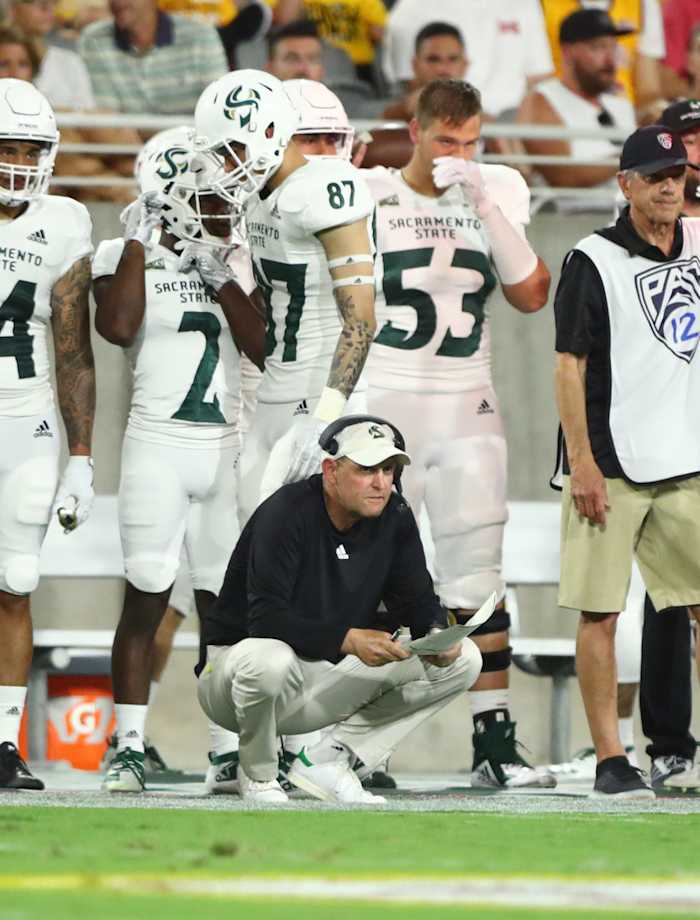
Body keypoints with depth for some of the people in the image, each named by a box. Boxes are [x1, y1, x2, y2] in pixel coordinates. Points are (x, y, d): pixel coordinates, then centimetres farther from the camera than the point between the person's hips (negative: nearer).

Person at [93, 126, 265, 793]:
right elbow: (117, 327, -19)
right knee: (145, 600, -5)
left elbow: (263, 348, 0)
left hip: (225, 447, 4)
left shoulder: (233, 266, 12)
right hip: (157, 444, -4)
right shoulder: (127, 257, 0)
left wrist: (221, 276, -5)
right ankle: (129, 748, 0)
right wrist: (140, 242, -12)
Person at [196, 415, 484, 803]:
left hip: (330, 676, 6)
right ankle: (258, 777, -11)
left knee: (462, 659, -4)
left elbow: (417, 600, 1)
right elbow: (266, 618, -31)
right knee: (268, 659, -44)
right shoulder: (287, 513, -22)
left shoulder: (394, 519, -2)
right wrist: (348, 639, -41)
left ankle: (327, 760, -3)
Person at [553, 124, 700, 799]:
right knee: (600, 612, -4)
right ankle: (610, 762, 0)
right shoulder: (593, 261, -5)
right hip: (610, 467, -5)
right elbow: (569, 366, -8)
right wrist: (582, 463, -14)